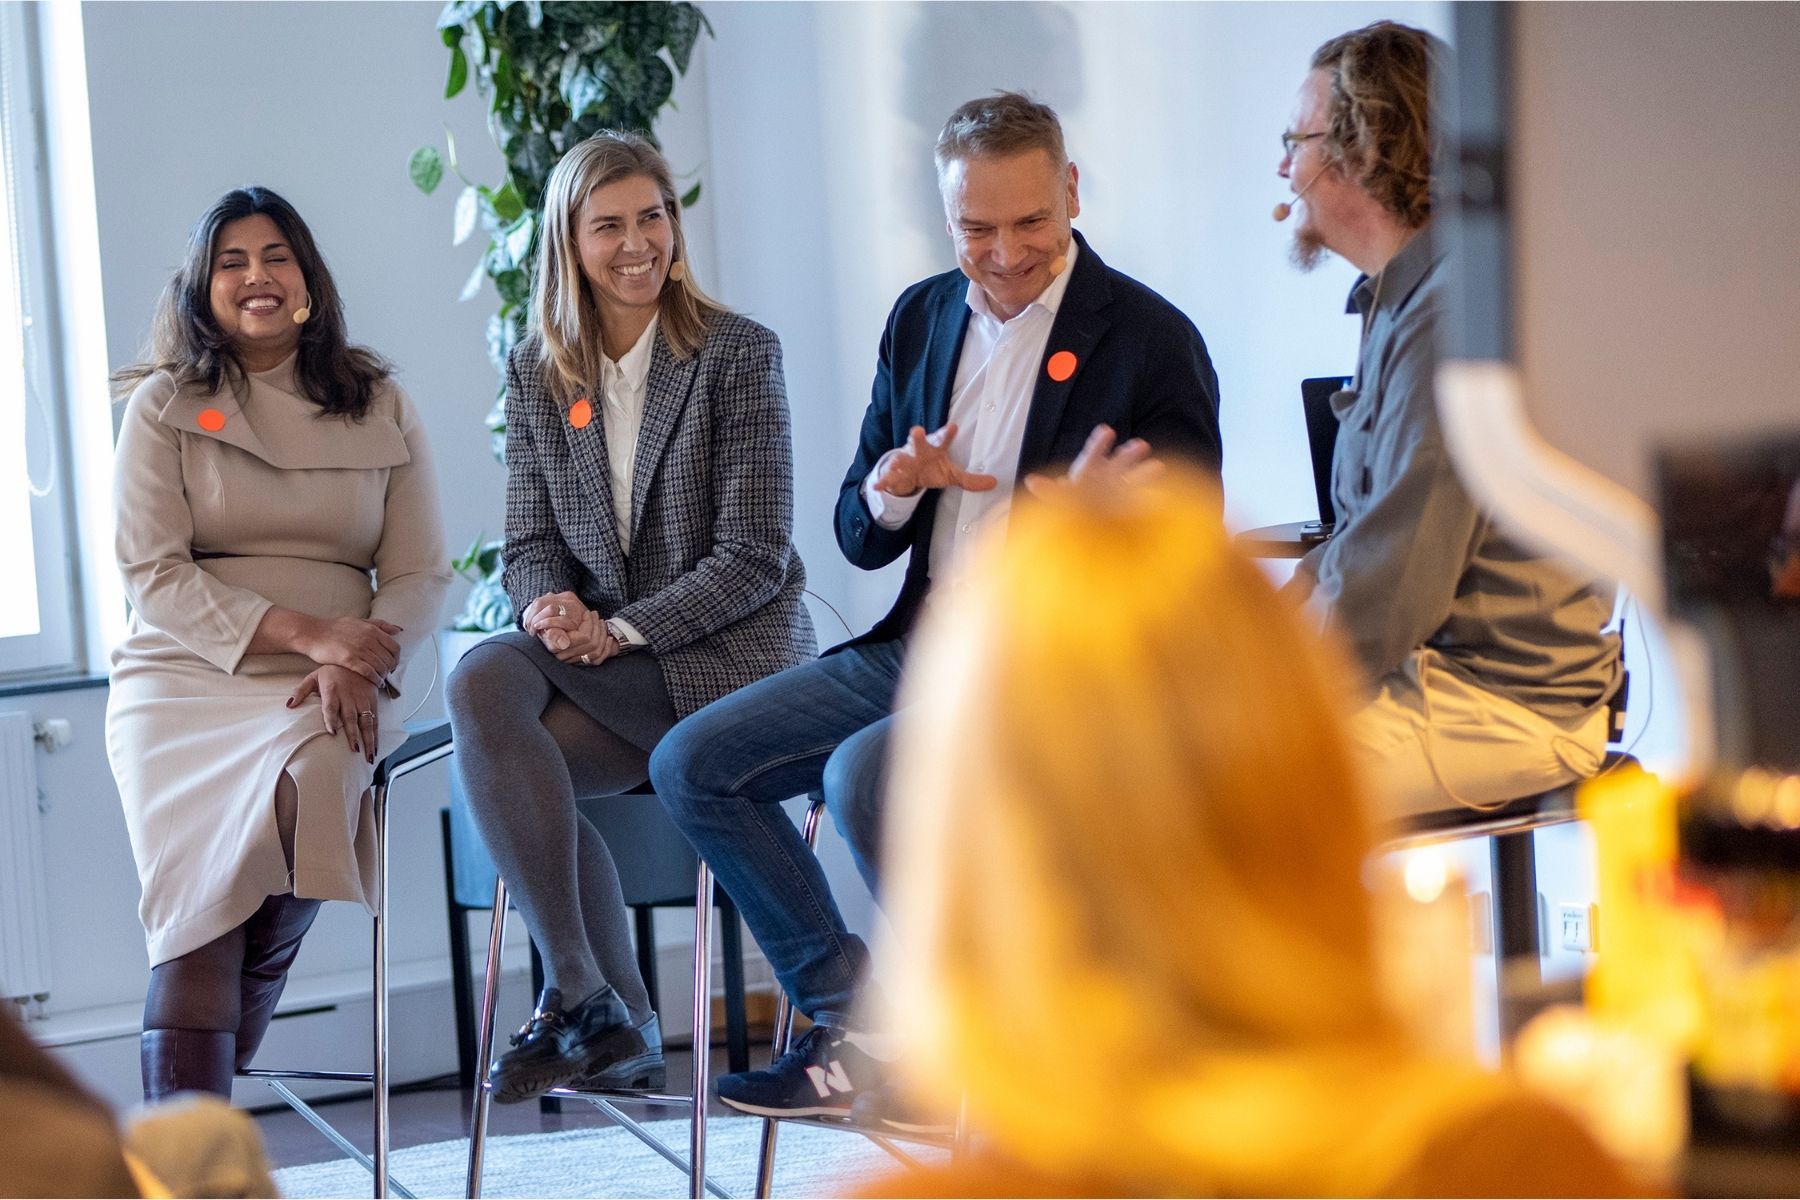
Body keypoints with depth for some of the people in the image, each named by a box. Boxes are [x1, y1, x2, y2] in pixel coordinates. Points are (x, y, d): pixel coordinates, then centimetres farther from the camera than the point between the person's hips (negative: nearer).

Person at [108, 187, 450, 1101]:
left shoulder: (381, 410, 13)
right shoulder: (164, 405, 8)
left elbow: (420, 575, 8)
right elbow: (152, 574, -2)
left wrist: (355, 666, -14)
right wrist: (305, 632, -15)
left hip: (335, 689, 1)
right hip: (187, 681, -1)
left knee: (314, 776, -34)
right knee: (205, 888, -26)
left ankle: (212, 1043, -14)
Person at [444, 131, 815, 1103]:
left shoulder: (737, 353, -4)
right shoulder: (536, 373, 11)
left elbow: (755, 555, -9)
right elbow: (530, 543, 10)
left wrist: (619, 631, -19)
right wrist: (550, 604, -15)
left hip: (725, 658, -5)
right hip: (600, 667, 5)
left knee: (482, 680, -26)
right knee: (497, 734, -27)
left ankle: (576, 999, -17)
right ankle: (613, 1022, -15)